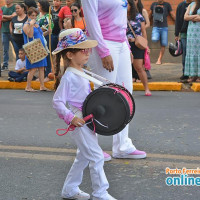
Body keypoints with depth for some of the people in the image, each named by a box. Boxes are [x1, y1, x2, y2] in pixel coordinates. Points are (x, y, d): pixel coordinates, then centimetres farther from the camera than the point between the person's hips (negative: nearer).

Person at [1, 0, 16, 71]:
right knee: (5, 50, 5)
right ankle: (5, 65, 10)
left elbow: (14, 16, -13)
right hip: (4, 31, 4)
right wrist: (9, 18, -11)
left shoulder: (15, 7, -1)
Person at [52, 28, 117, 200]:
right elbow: (57, 101, -18)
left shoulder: (83, 73, 11)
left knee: (84, 156, 17)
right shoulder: (68, 77, -16)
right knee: (96, 156, -7)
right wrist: (71, 117, -25)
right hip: (78, 121, -9)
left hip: (88, 120, 9)